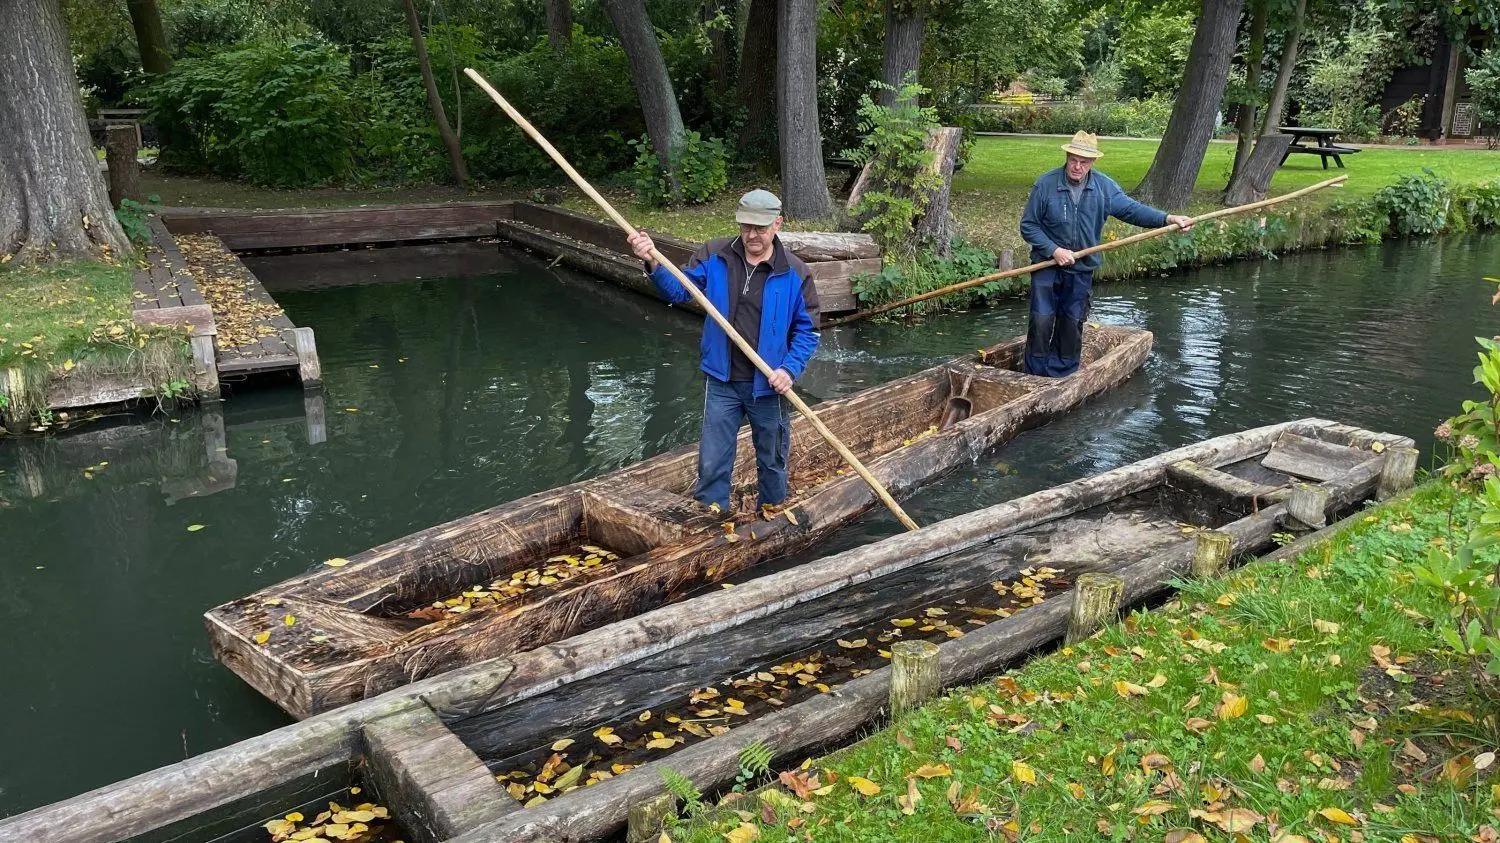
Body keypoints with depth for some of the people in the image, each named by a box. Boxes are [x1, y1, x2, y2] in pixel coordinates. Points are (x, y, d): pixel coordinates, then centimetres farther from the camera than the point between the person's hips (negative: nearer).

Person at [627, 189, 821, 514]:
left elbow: (807, 330, -4)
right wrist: (653, 264, -24)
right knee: (712, 465, 6)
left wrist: (790, 369, -18)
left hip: (768, 386, 0)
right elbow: (679, 289, -5)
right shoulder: (714, 256, -4)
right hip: (722, 382, 1)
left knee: (772, 461, 17)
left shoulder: (795, 273, -9)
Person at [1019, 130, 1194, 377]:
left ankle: (1061, 379, 21)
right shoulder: (1046, 184, -11)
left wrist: (1167, 218, -19)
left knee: (1072, 324, 9)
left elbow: (1131, 209, -5)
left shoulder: (1105, 187, -1)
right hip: (1047, 265, -3)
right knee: (1042, 321, -8)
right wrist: (1054, 250, -18)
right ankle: (1035, 377, 4)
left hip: (1081, 270, 3)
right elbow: (1028, 226, -9)